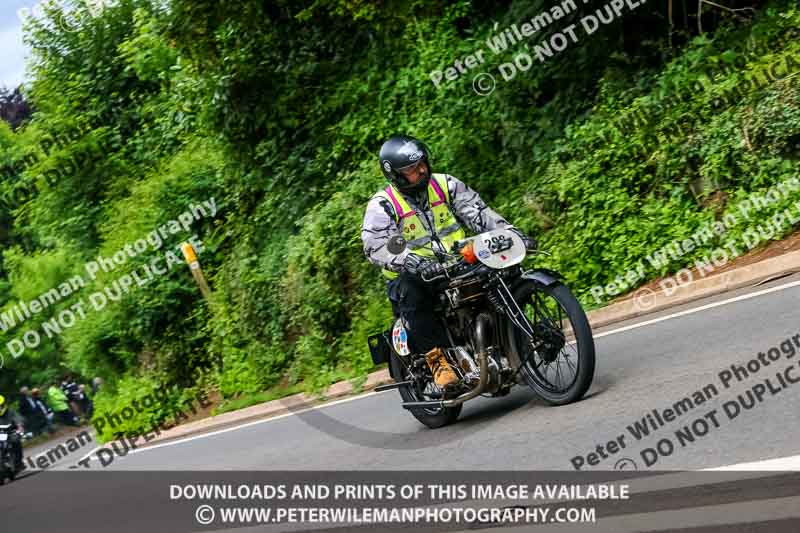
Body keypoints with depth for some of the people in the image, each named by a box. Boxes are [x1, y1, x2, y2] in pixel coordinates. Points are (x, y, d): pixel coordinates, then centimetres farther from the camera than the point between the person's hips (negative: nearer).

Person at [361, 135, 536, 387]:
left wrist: (512, 234, -13)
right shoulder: (382, 205, -6)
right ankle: (437, 360, -30)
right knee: (411, 294, -36)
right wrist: (416, 264, -36)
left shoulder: (445, 184, 7)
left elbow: (479, 213, 3)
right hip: (414, 277, -4)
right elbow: (377, 246, -20)